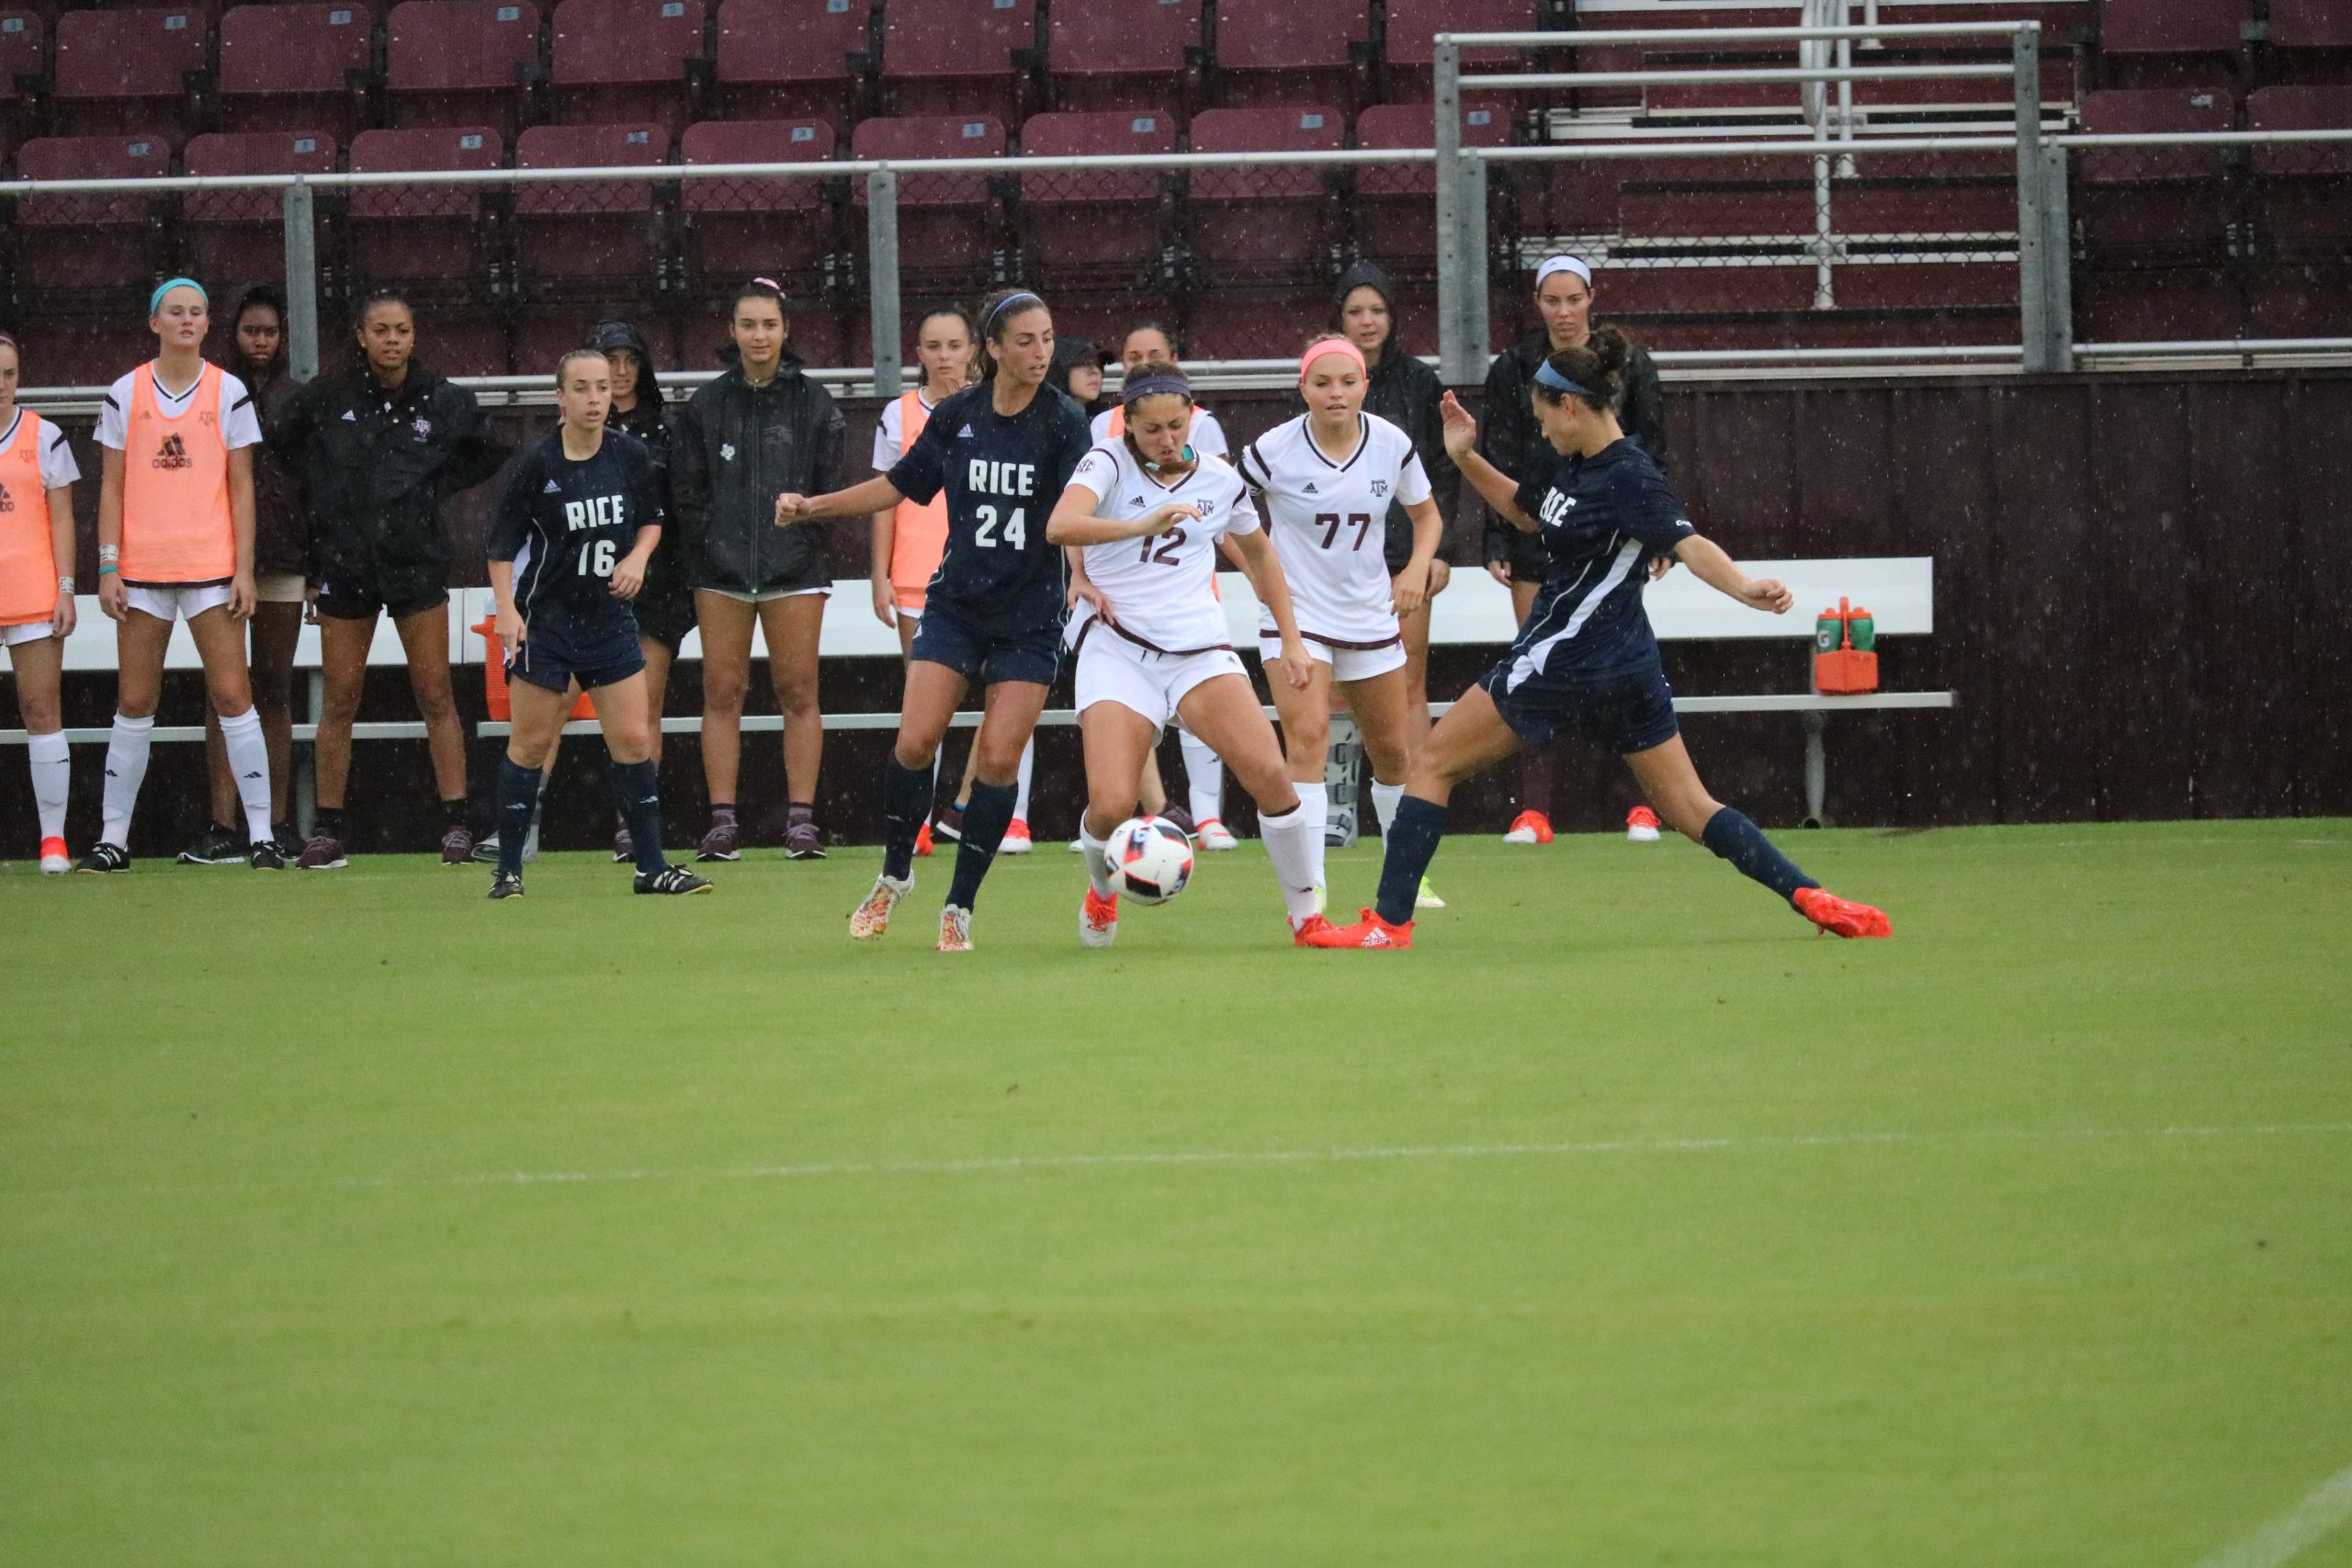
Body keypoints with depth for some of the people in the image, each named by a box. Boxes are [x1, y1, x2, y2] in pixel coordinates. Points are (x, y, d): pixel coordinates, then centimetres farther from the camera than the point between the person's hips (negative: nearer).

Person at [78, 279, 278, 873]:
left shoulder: (229, 393, 3)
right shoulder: (125, 395, 6)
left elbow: (242, 486, 4)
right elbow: (113, 487, 7)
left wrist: (244, 569, -3)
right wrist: (108, 566, -1)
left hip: (213, 568, -1)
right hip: (142, 569, 1)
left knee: (232, 695, -6)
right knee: (133, 703, 3)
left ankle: (260, 835, -3)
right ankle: (113, 839, 9)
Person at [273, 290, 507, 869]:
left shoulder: (443, 401, -1)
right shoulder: (327, 397, -2)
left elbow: (490, 453, 14)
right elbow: (283, 445, 15)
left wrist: (436, 487, 4)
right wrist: (324, 492, 7)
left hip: (416, 558, -1)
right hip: (345, 559, 1)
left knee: (435, 696, -3)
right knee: (339, 699, 3)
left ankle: (456, 823, 0)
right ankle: (328, 828, 10)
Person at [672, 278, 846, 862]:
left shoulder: (813, 403, 4)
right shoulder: (706, 404, 7)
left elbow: (831, 485, 5)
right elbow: (685, 486, 6)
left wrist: (804, 527, -4)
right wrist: (709, 539, -3)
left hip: (794, 568, -1)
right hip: (721, 570, 1)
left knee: (798, 691, -2)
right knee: (722, 692, -1)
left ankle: (801, 820, 1)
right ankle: (722, 821, 0)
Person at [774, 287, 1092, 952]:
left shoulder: (1062, 421, -8)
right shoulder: (956, 416, 3)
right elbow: (898, 486, 17)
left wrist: (1086, 576, -36)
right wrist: (811, 506, 13)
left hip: (1031, 616, -2)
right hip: (956, 603, 2)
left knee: (999, 758, -7)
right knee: (915, 741, -8)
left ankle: (960, 907, 6)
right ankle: (895, 873, 16)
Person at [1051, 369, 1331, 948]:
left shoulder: (1220, 480, 7)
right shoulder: (1108, 465, -5)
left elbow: (1259, 554, 25)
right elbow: (1060, 527, -26)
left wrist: (1291, 642, 23)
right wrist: (1143, 526, -40)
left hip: (1198, 648, 3)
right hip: (1117, 649, -3)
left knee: (1270, 775, -18)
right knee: (1110, 806, -17)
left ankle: (1306, 915, -2)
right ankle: (1101, 891, 19)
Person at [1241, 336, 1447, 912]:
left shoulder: (1392, 445, -6)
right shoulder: (1272, 452, -16)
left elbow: (1427, 517, 10)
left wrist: (1417, 567, -8)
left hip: (1371, 615, 4)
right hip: (1296, 614, -4)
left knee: (1394, 751, 12)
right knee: (1308, 737, -21)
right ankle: (1310, 888, -22)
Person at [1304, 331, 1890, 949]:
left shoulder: (1628, 478, -19)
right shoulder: (1571, 465, 9)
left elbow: (1689, 545, -31)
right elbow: (1524, 511, 28)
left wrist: (1746, 587, -49)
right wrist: (1466, 458, 17)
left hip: (1563, 662, -10)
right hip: (1627, 666, 10)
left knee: (1431, 763, 1)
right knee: (1689, 808, 10)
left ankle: (1390, 921, 1)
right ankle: (1811, 896, 0)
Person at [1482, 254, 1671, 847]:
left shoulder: (1628, 364, 2)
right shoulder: (1513, 369, 5)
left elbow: (1651, 454, 5)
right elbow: (1497, 462, 6)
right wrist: (1496, 542, 1)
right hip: (1537, 536, 1)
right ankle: (1534, 813, -2)